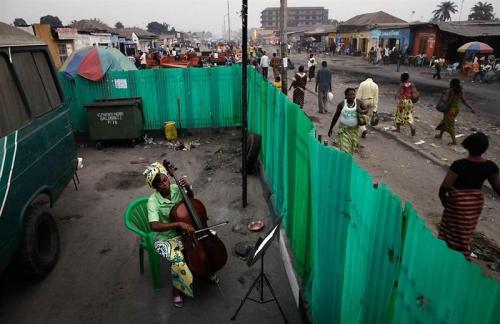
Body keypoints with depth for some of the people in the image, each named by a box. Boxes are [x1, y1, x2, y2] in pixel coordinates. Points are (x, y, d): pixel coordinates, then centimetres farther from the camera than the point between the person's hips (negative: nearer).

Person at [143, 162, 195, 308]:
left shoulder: (175, 188, -9)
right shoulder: (153, 201, -23)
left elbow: (190, 198, 11)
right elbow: (154, 226, -36)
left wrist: (188, 188, -12)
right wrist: (179, 224, -44)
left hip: (183, 232, 5)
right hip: (165, 239, -5)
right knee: (178, 261, -30)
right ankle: (177, 289, 2)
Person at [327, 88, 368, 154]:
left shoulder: (358, 102, -2)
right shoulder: (342, 104, -6)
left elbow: (366, 110, 9)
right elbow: (336, 116, 2)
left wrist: (362, 111, -16)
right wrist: (331, 128, 6)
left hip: (355, 130, 2)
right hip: (344, 129, -2)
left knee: (352, 150, 12)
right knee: (344, 150, -11)